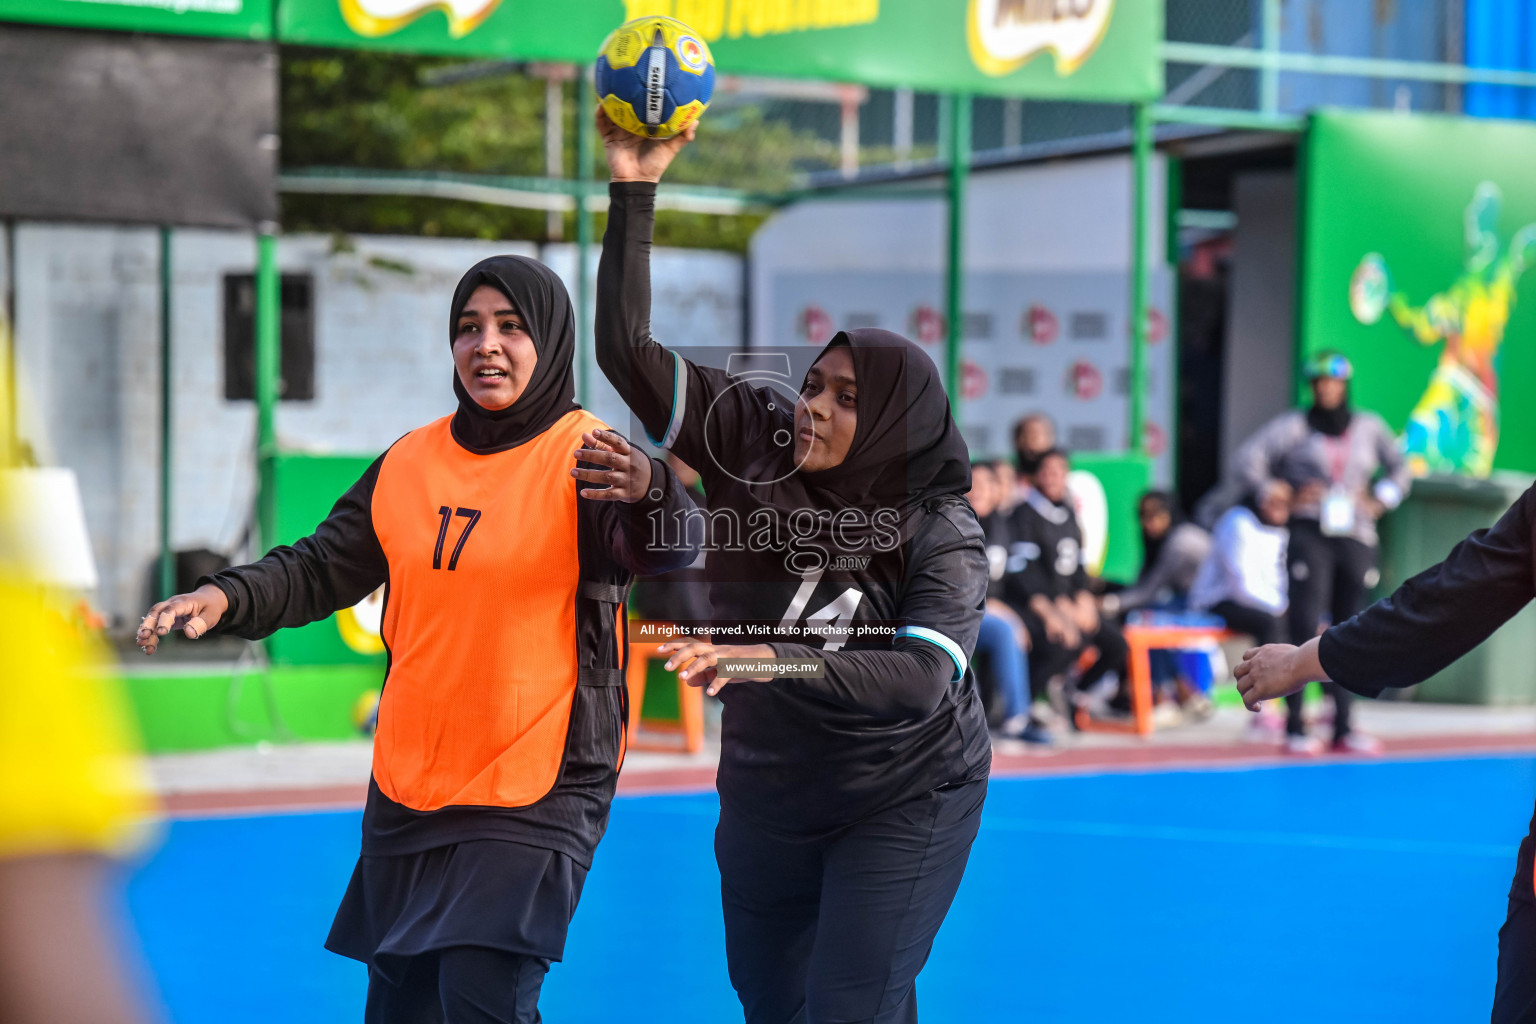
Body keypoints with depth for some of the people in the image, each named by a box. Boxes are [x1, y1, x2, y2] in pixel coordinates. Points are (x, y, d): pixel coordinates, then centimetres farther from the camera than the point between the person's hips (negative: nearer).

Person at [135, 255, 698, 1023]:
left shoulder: (587, 458, -10)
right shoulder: (411, 462, 7)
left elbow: (664, 552, -27)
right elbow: (321, 570, 11)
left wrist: (651, 496, -50)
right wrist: (228, 597, -8)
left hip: (535, 793, -6)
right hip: (406, 788, 6)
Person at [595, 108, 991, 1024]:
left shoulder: (940, 534, -18)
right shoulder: (755, 446, -9)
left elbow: (921, 678, -33)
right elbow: (628, 349, -12)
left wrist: (770, 661, -44)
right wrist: (634, 190, -19)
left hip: (903, 802, -4)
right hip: (769, 797, 4)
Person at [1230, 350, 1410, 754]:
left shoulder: (1368, 427, 13)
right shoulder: (1293, 425, 3)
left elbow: (1399, 468, 24)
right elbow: (1247, 458, -1)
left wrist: (1378, 502, 9)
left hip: (1356, 538, 3)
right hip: (1310, 535, -3)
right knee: (1305, 627, -13)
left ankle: (1343, 728, 8)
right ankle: (1295, 724, -11)